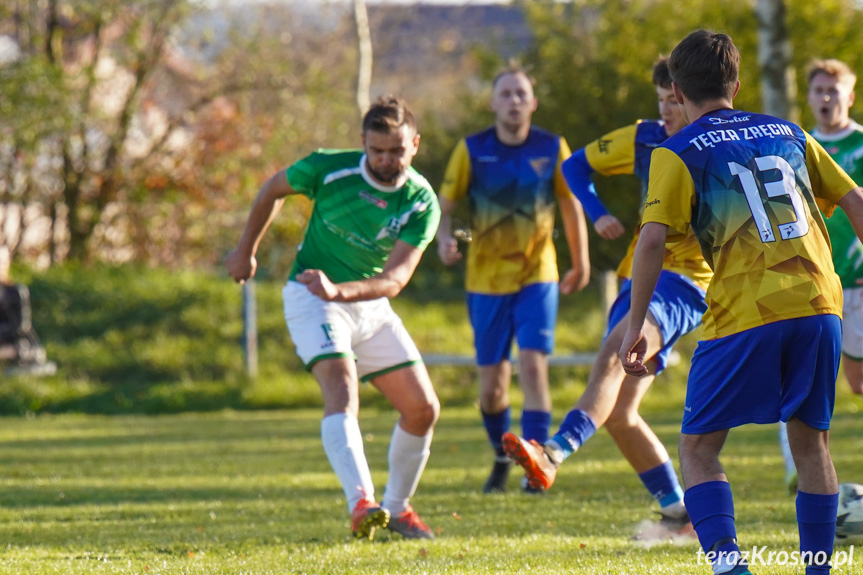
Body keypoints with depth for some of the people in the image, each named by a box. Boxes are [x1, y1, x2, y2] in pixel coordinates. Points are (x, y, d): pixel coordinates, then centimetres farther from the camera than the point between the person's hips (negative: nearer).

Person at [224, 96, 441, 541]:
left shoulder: (422, 203, -12)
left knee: (423, 409, 1)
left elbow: (395, 279, -22)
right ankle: (361, 503, -44)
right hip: (311, 295, -4)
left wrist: (339, 290, -39)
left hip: (370, 303, 4)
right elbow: (273, 190, 5)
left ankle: (397, 508, 21)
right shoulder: (328, 169, -16)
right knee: (342, 391, -27)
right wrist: (246, 250, 13)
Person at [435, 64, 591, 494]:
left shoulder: (552, 148, -1)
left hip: (537, 278, -1)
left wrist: (580, 263, 17)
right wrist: (444, 238, -21)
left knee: (533, 365, -18)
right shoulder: (472, 150, -3)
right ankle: (502, 457, 30)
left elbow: (571, 205, 11)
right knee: (491, 385, 5)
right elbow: (445, 203, 1)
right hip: (486, 280, 1)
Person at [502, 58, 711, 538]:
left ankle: (555, 453, -52)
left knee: (613, 354, -34)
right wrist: (597, 214, 3)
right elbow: (576, 165, 20)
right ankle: (678, 513, 16)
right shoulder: (644, 139, 9)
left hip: (686, 282, -7)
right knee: (618, 414, 4)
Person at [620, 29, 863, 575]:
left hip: (745, 315, -4)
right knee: (811, 441, 18)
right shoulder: (787, 133, 18)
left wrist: (636, 325, -2)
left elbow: (652, 240, -7)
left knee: (698, 449, 3)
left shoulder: (678, 153, 4)